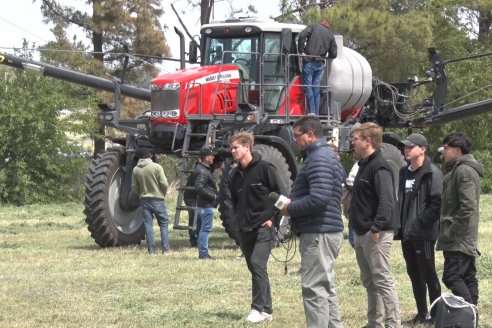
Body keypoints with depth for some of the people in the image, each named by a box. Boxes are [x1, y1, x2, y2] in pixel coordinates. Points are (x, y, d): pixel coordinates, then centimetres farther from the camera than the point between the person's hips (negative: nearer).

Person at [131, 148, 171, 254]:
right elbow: (164, 184, -12)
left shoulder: (136, 170, 1)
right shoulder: (156, 167, -9)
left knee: (148, 225, 5)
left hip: (144, 200, 3)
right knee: (163, 223, 6)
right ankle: (165, 249, 2)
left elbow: (134, 188, 4)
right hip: (157, 199, -3)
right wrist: (163, 193, 7)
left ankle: (151, 249, 2)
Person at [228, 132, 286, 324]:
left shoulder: (264, 168, -7)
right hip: (245, 229, 7)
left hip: (263, 227, -7)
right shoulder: (234, 175, 11)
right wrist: (239, 219, 12)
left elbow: (281, 194, -8)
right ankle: (266, 309, 15)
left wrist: (273, 218, -10)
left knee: (258, 264, -18)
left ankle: (258, 308, -14)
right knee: (254, 268, 8)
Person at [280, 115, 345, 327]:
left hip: (318, 233, -11)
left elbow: (318, 198, -26)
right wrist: (294, 201, 9)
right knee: (326, 288, 16)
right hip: (328, 230, 11)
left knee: (314, 290, -10)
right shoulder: (327, 155, 18)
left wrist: (291, 209, -12)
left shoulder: (318, 159, -16)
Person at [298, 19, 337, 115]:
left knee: (308, 87, -5)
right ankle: (316, 113, 6)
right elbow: (333, 54, 12)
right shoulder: (330, 34, 16)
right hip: (320, 64, 4)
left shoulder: (313, 27, 8)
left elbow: (302, 35, -12)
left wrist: (301, 51, -7)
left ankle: (311, 112, -14)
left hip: (309, 61, -4)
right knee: (316, 89, 9)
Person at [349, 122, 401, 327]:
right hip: (363, 233, 10)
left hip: (376, 235, -10)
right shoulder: (364, 164, 17)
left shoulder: (379, 167, -14)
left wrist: (377, 226, -29)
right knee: (369, 281, 15)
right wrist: (357, 227, 16)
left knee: (382, 280, -9)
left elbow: (387, 200, -25)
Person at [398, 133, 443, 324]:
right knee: (414, 274, 12)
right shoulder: (404, 173, 13)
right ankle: (422, 314, 20)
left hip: (423, 234, -8)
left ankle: (436, 315, 5)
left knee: (428, 274, -2)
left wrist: (420, 223, -19)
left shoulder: (432, 174, -11)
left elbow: (437, 203, -18)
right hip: (407, 233, 8)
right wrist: (401, 225, 7)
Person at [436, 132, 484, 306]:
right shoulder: (459, 170, 18)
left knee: (452, 277, -13)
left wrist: (451, 232, -19)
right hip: (467, 239, 11)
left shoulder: (464, 171, -14)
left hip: (458, 239, -11)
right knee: (468, 278, 10)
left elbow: (467, 206, -22)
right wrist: (448, 232, 17)